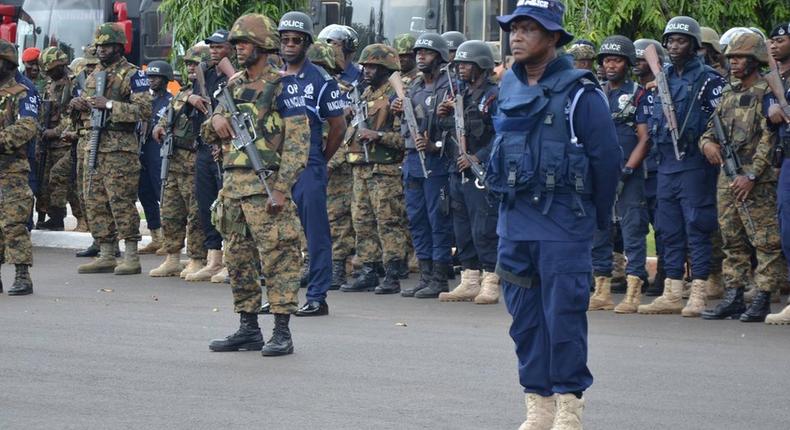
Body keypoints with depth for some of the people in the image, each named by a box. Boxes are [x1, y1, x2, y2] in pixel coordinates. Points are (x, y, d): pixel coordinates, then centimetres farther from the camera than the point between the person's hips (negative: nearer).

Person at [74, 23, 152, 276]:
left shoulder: (133, 75, -5)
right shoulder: (94, 75, 18)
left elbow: (144, 110, -15)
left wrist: (109, 105, -21)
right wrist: (78, 105, 3)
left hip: (120, 148, -8)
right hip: (94, 145, 8)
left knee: (122, 201, -9)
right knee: (95, 202, 7)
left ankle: (131, 257, -6)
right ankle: (106, 256, 12)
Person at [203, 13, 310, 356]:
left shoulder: (282, 86, -5)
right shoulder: (234, 86, 17)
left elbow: (298, 141, -12)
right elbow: (210, 136, 25)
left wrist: (281, 188, -19)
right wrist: (216, 120, 0)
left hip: (265, 185, -8)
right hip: (232, 185, 8)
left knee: (277, 258, -8)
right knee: (238, 260, 10)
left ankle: (282, 333, -7)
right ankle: (248, 329, 17)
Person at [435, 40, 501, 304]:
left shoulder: (494, 96, -8)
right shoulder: (459, 94, 17)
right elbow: (449, 131, 24)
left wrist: (477, 158, -22)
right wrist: (443, 116, 3)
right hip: (457, 171, 8)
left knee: (484, 231, -9)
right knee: (462, 230, 11)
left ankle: (490, 284, -5)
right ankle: (469, 282, 17)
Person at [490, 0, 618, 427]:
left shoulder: (579, 92, -10)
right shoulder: (508, 87, 9)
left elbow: (606, 157, -6)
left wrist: (595, 216, 2)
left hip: (562, 224, -6)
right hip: (514, 221, 6)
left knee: (563, 316, -5)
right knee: (524, 316, 9)